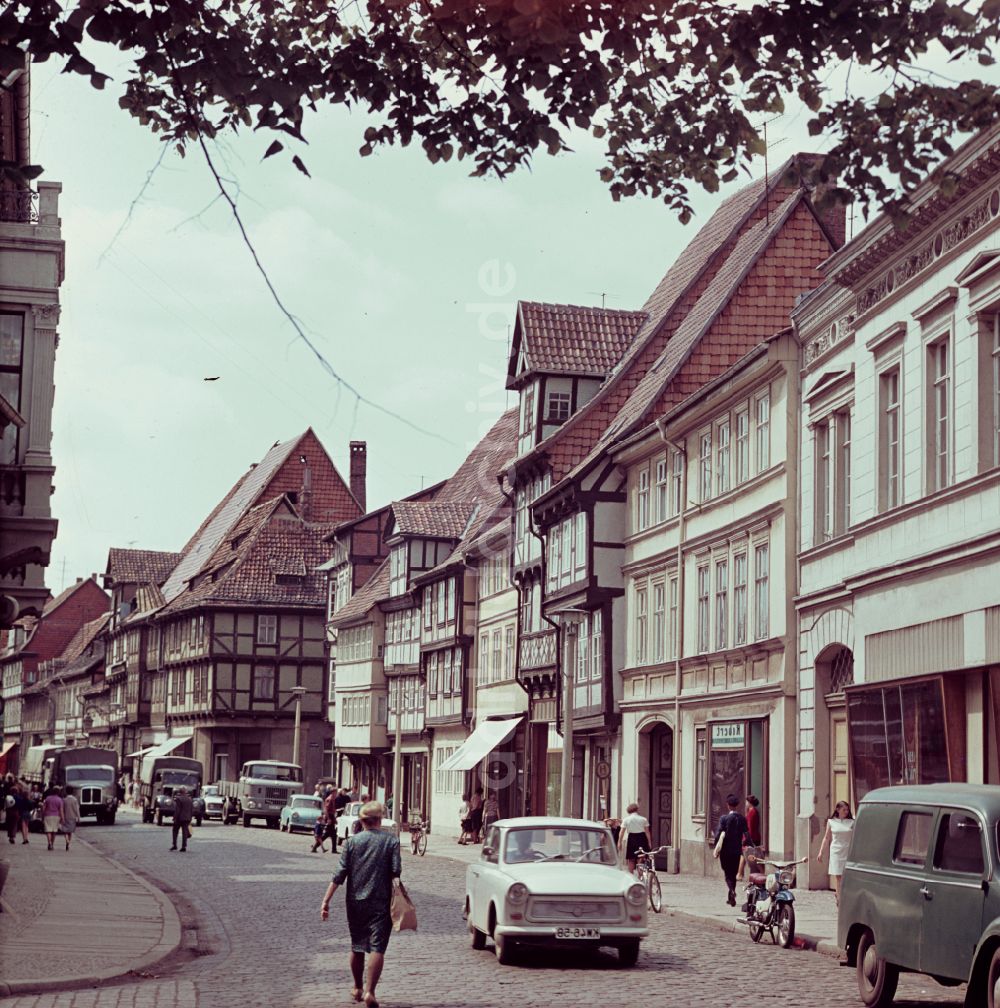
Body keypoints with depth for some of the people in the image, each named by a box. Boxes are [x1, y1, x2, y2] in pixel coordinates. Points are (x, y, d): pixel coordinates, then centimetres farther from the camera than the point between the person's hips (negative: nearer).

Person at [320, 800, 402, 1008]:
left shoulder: (351, 841, 0)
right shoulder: (391, 841, -4)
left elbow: (340, 874, -4)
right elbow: (396, 872, -8)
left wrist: (326, 900, -3)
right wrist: (395, 895, 9)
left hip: (355, 902, 2)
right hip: (381, 902, -2)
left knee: (357, 946, 17)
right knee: (377, 948, -4)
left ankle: (358, 988, 30)